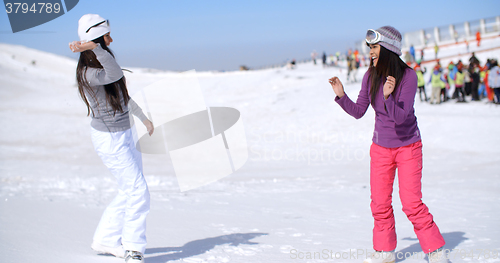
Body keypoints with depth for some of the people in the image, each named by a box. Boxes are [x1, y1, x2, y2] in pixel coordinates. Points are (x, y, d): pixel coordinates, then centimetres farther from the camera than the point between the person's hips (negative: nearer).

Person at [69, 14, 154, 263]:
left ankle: (105, 240, 26)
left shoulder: (101, 65, 7)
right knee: (138, 191, -10)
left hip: (124, 134, 10)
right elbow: (115, 74, -43)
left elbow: (122, 95, 20)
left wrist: (144, 118, 27)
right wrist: (94, 47, -55)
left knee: (129, 191, 15)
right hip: (109, 139, -10)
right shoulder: (88, 73, -22)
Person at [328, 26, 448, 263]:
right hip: (380, 147, 4)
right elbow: (358, 112, -1)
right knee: (379, 203, 7)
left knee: (411, 202, -9)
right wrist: (341, 95, -16)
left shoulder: (408, 76, -20)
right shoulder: (371, 76, -7)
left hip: (408, 146, -4)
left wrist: (388, 96, -44)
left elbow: (400, 116, -27)